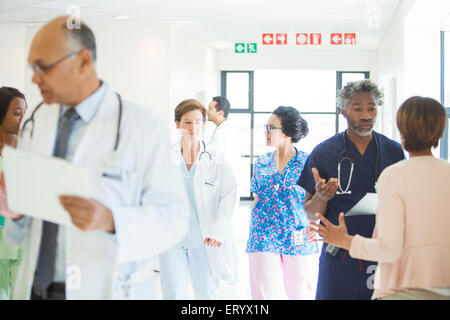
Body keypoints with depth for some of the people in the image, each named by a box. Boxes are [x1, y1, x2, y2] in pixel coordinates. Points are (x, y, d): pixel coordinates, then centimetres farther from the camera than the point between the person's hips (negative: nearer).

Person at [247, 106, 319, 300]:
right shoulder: (261, 164, 7)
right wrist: (253, 233, 11)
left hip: (298, 240, -3)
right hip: (263, 239, 3)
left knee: (302, 293, 5)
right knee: (262, 292, 3)